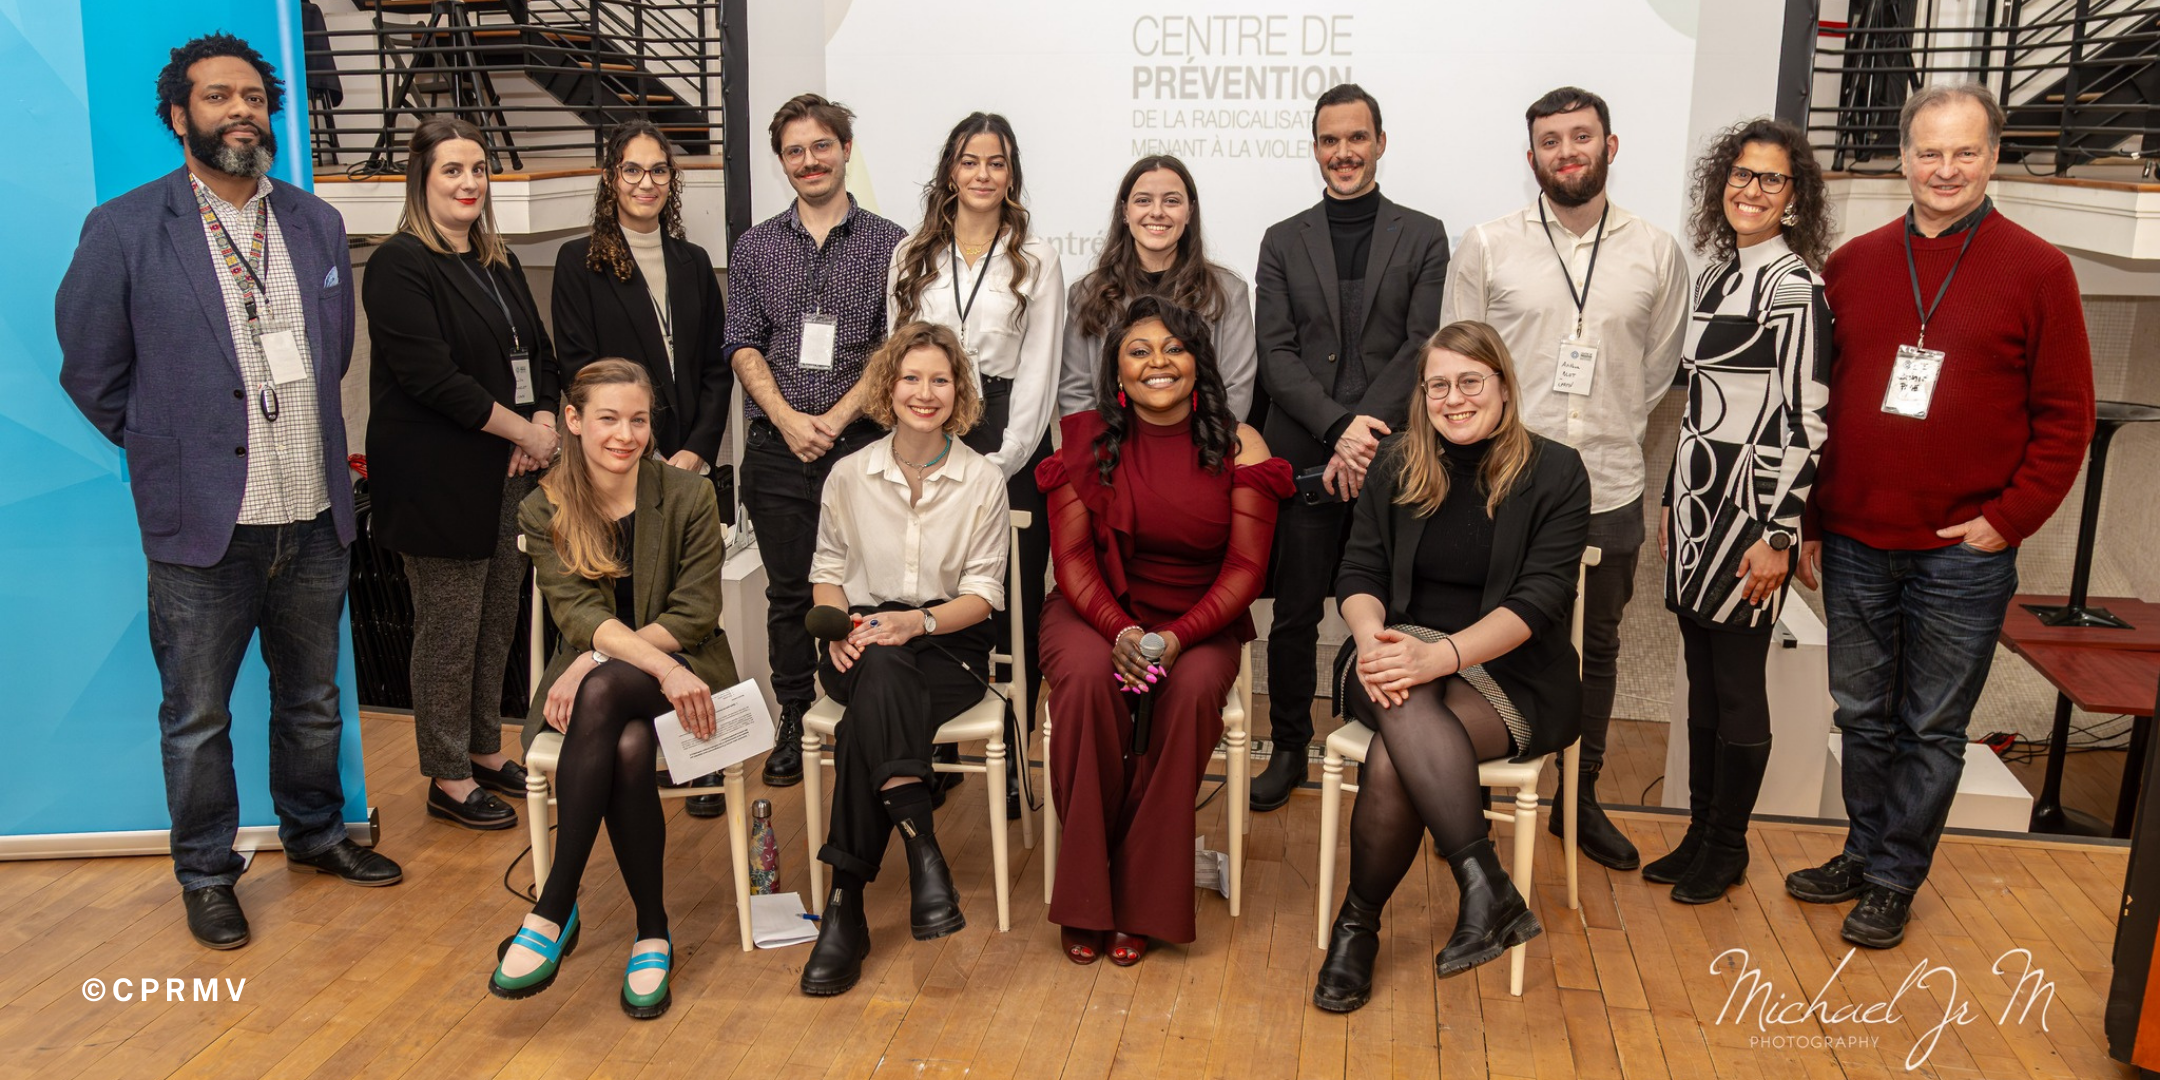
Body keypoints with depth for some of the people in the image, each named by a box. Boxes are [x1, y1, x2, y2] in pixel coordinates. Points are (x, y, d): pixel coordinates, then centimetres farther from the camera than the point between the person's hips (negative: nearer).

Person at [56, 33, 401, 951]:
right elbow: (91, 370, 1)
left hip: (313, 515, 4)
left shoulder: (317, 223, 7)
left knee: (312, 698, 18)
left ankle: (314, 833, 37)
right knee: (197, 718, 8)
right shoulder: (125, 229, -6)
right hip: (203, 524, -4)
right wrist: (170, 451, 5)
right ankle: (206, 874, 25)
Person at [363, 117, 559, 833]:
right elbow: (431, 377, -19)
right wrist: (522, 428, -15)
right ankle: (448, 780, 13)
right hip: (439, 476, -7)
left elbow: (538, 353, 17)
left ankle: (486, 751, 29)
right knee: (450, 630, 1)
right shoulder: (400, 266, -10)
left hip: (510, 471, 8)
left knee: (499, 619, 14)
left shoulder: (499, 263, 15)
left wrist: (545, 421, -3)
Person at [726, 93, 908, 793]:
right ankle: (794, 724, 19)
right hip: (776, 448, 2)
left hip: (860, 444, -2)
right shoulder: (755, 247, 12)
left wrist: (838, 418, -12)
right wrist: (789, 420, -9)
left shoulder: (888, 244, 5)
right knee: (788, 592, 8)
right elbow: (744, 346, 6)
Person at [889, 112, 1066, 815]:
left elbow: (1039, 374, 0)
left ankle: (1014, 763, 9)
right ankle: (935, 756, 13)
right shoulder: (912, 257, 13)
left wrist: (999, 461, -9)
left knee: (1015, 611, 0)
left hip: (1013, 450, -2)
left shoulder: (1036, 261, 6)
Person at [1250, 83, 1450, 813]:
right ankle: (1289, 747, 22)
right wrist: (1340, 425, -13)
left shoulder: (1423, 237, 7)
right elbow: (1276, 355, 1)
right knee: (1294, 615, 6)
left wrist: (1364, 433, -14)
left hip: (1389, 456, -1)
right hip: (1303, 459, 1)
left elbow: (1423, 347, -3)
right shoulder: (1283, 242, 11)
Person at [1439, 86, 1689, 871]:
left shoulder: (1657, 253, 4)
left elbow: (1661, 371, 10)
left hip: (1610, 491, 2)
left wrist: (1614, 438, 5)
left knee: (1596, 649, 14)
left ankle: (1580, 800, 30)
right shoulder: (1488, 246, -1)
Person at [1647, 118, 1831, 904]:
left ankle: (1727, 848, 18)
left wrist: (1778, 536, -17)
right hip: (1696, 495, 8)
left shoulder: (1794, 286, -11)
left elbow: (1804, 422, -15)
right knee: (1701, 678, 14)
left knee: (1737, 684, 3)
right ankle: (1700, 832, 25)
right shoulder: (1716, 274, 12)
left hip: (1749, 504, -7)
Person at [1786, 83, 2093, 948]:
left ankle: (1892, 882, 20)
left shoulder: (2037, 270, -3)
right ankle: (1862, 854, 31)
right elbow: (1813, 401, 9)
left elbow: (2065, 418, -2)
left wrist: (2007, 520, -9)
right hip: (1853, 543, 3)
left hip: (1963, 553, -3)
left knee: (1932, 728, 7)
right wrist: (1808, 520, 7)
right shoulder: (1852, 265, 6)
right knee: (1863, 714, 15)